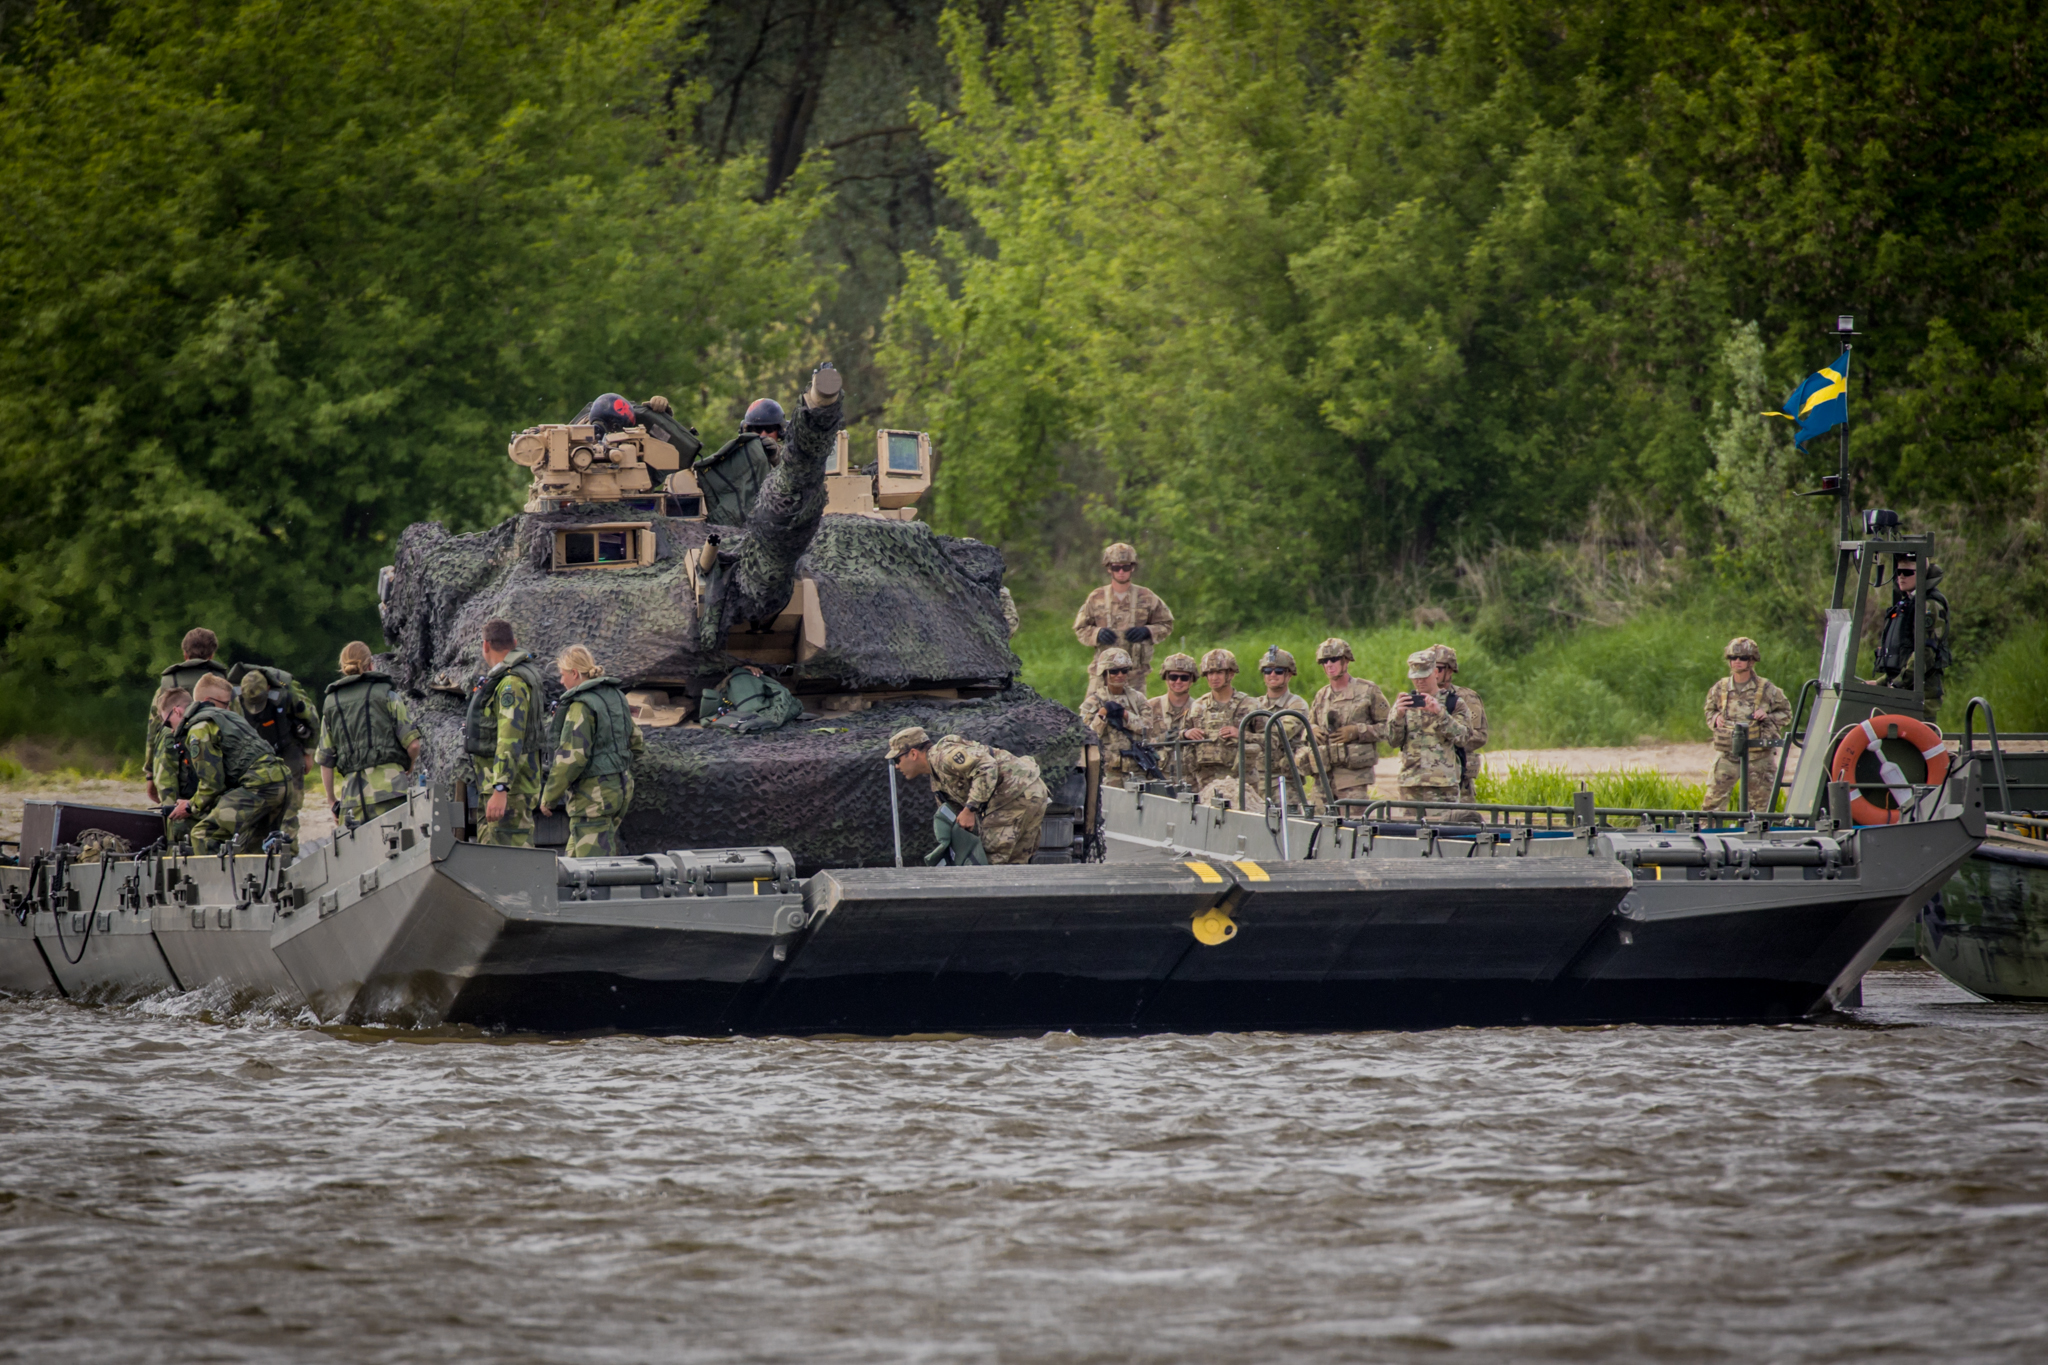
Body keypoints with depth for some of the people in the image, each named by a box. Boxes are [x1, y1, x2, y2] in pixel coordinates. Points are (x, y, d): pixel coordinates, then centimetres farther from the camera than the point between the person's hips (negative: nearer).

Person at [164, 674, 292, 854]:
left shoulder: (199, 730, -3)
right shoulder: (226, 717, 27)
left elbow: (212, 782, -6)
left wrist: (192, 807, 10)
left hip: (257, 786, -10)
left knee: (204, 834, -12)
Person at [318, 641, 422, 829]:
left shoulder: (331, 703, 15)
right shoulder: (386, 695, 5)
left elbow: (325, 760, 14)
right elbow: (412, 744, 0)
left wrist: (332, 801, 22)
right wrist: (409, 768, 21)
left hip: (352, 792, 3)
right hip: (389, 785, -3)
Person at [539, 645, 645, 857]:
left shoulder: (581, 706, -16)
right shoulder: (616, 697, 10)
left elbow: (572, 758, -20)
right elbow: (637, 744, 19)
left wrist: (548, 797, -11)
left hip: (593, 793, -9)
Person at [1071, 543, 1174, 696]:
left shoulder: (1146, 598, 5)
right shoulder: (1096, 598, 5)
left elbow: (1166, 625, 12)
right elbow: (1080, 629, 10)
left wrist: (1146, 631, -7)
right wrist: (1097, 633, -10)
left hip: (1135, 673, 0)